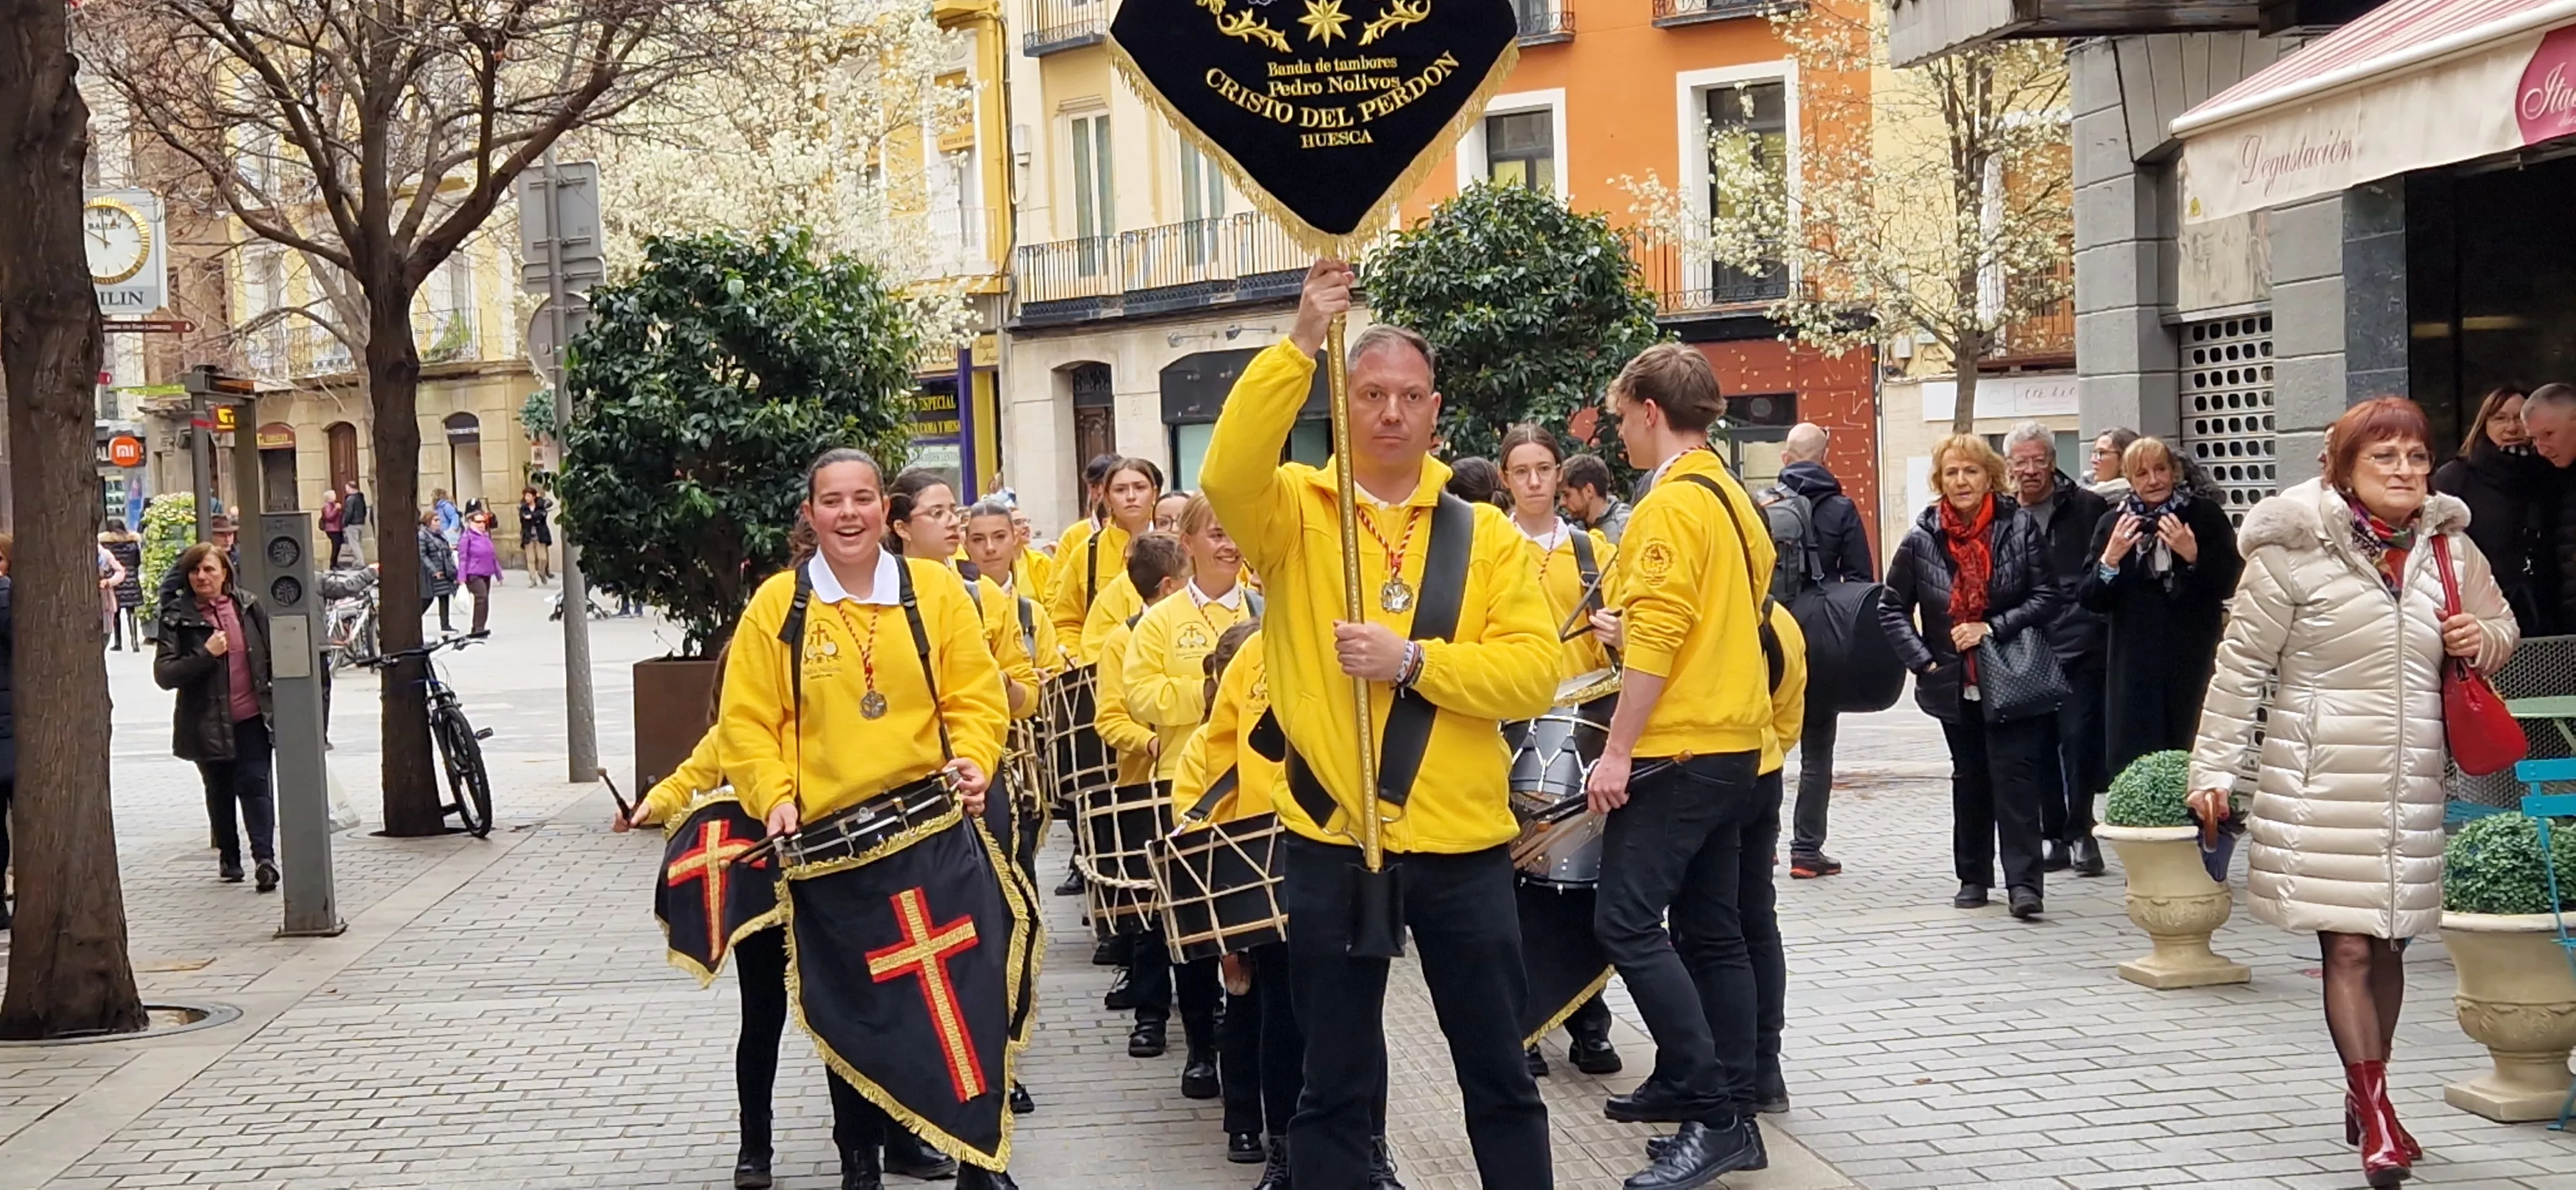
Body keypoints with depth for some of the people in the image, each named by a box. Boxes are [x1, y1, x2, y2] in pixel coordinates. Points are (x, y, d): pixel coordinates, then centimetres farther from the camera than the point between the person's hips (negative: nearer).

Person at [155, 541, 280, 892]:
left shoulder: (247, 606, 2)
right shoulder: (177, 619, -5)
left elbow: (272, 650, 12)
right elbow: (164, 674, -12)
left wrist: (275, 700, 8)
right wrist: (205, 655, -22)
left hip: (251, 717, 0)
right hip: (208, 722, 0)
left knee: (254, 784, -10)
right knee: (219, 791, 14)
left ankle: (265, 857, -13)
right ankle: (229, 857, 28)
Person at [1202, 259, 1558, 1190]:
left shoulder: (1486, 535, 5)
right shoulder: (1295, 512, 0)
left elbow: (1534, 671, -6)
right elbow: (1228, 475, -23)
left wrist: (1413, 662, -20)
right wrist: (1302, 344, -27)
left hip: (1462, 843, 1)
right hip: (1329, 842, -1)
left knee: (1498, 1075, 13)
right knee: (1336, 1084, 10)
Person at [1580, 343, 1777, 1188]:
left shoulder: (1672, 503, -14)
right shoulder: (1733, 498, 14)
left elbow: (1656, 641, -21)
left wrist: (1617, 752, -19)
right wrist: (1629, 633, 20)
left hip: (1679, 750, -10)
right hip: (1733, 743, 10)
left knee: (1627, 922, -10)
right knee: (1711, 929, 12)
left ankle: (1715, 1115, -11)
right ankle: (1722, 1102, 16)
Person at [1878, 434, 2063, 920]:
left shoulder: (2019, 528, -5)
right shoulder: (1922, 540, -1)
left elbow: (2048, 597, -6)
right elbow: (1893, 610, 6)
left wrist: (1993, 628, -15)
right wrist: (1923, 662, -3)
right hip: (1955, 683, 3)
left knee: (2015, 778, -10)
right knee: (1969, 780, 13)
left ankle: (2024, 882, -12)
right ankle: (1973, 877, 22)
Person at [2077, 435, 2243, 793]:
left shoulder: (2206, 515, 1)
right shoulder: (2113, 524, 8)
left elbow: (2229, 583, -4)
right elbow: (2090, 599, 5)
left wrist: (2194, 556, -19)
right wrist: (2110, 560, -12)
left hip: (2195, 661, -2)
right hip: (2135, 665, 2)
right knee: (2135, 762, 2)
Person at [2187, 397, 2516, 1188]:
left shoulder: (2449, 548, 8)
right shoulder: (2295, 550, -8)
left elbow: (2502, 630, 23)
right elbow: (2243, 664, -4)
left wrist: (2484, 641, -2)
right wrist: (2216, 768, -5)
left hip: (2414, 781, 5)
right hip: (2322, 777, -5)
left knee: (2388, 944, 12)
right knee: (2347, 947, -7)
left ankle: (2361, 1095, 28)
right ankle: (2378, 1117, -1)